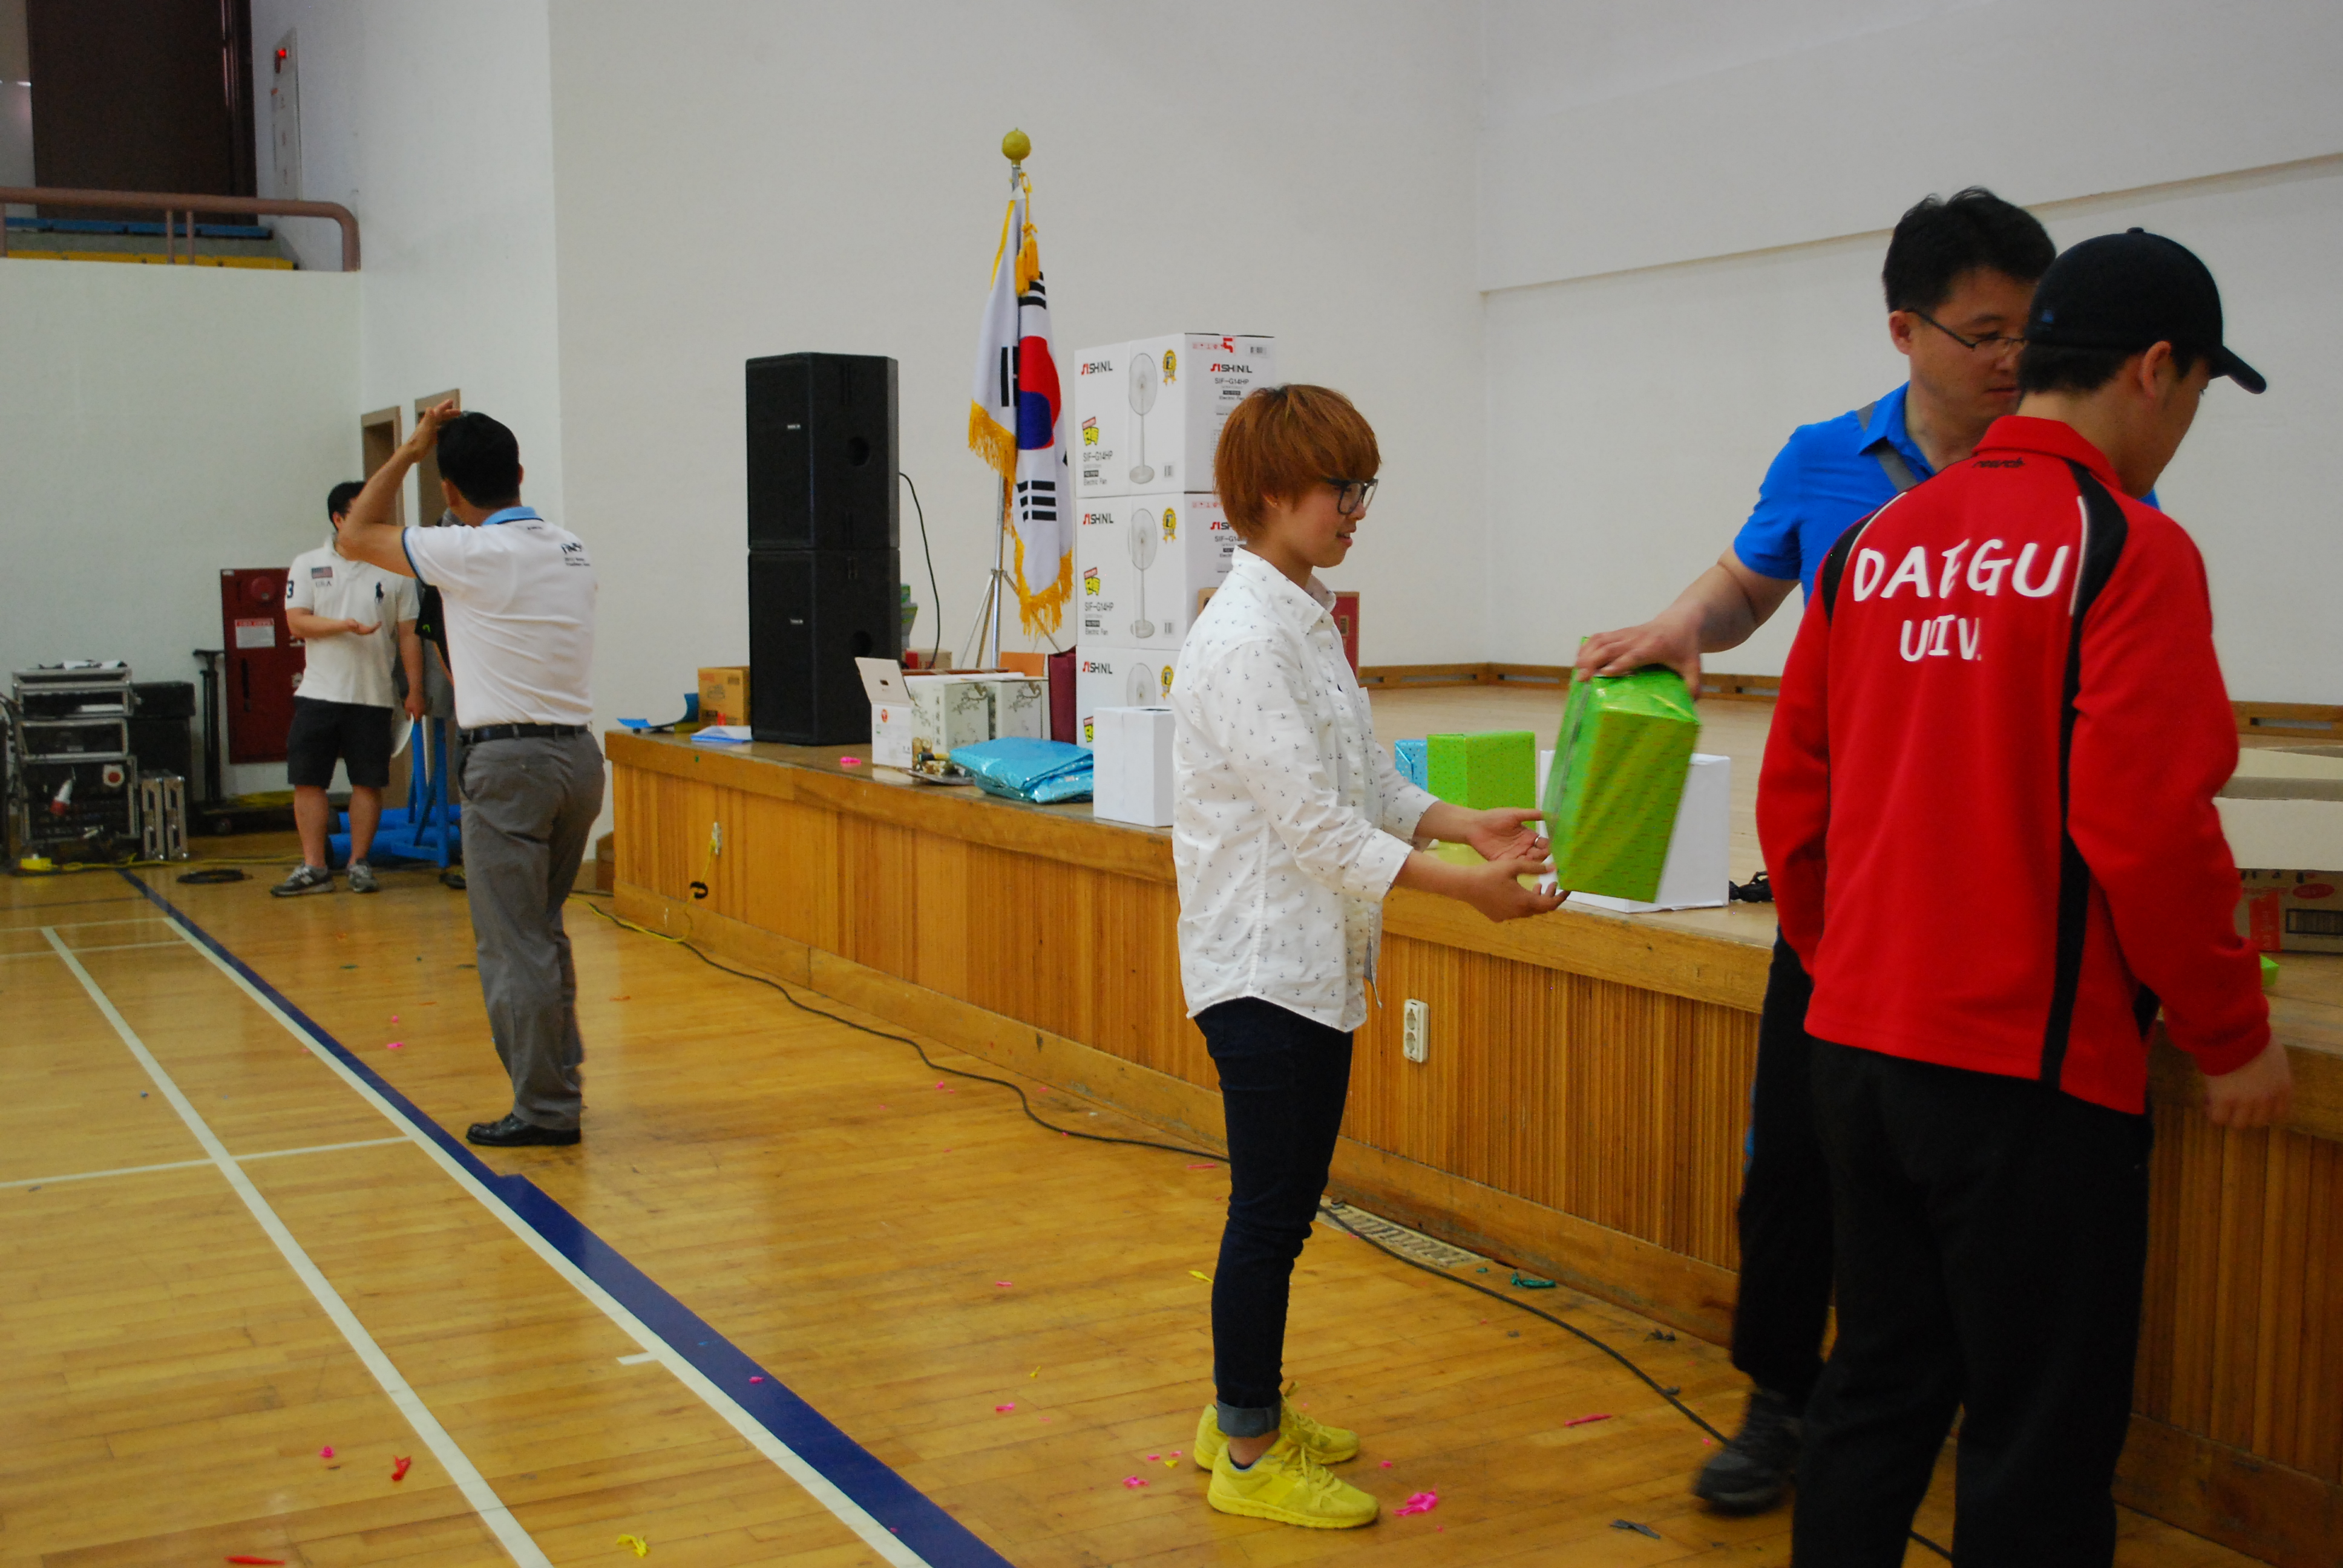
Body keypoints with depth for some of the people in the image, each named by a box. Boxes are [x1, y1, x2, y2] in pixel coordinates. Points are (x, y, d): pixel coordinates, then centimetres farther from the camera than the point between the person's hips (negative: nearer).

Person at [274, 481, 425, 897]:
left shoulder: (394, 571, 5)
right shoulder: (308, 566, 5)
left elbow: (408, 634, 5)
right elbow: (296, 623, -3)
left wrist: (415, 689, 1)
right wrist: (345, 625, -18)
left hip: (375, 696, 0)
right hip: (319, 693, 0)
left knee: (368, 783, 2)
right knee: (307, 781, 0)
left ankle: (360, 863, 14)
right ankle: (313, 868, 7)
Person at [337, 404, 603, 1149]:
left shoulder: (471, 554, -11)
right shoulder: (572, 550, 8)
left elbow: (359, 534, 3)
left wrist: (411, 448, 9)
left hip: (510, 759, -7)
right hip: (579, 752, 7)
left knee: (514, 944, 0)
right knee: (542, 932, 20)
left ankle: (545, 1108, 4)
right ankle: (560, 1080, 26)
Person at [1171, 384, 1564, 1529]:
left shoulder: (1308, 621, 12)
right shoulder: (1245, 640, -19)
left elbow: (1366, 781, 14)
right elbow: (1312, 824, -23)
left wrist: (1471, 827, -1)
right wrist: (1464, 889, -24)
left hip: (1317, 962, 9)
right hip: (1263, 964, -9)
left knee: (1286, 1204, 17)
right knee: (1269, 1211, 1)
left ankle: (1244, 1412, 32)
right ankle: (1248, 1455, 15)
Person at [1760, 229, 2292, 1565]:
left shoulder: (1877, 546, 8)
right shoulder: (2129, 550, -11)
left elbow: (1793, 795, 11)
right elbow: (2149, 830, -17)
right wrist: (2233, 1033, -4)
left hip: (1857, 1046, 7)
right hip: (2034, 1062, -6)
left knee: (1880, 1388, 19)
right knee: (2043, 1438, 6)